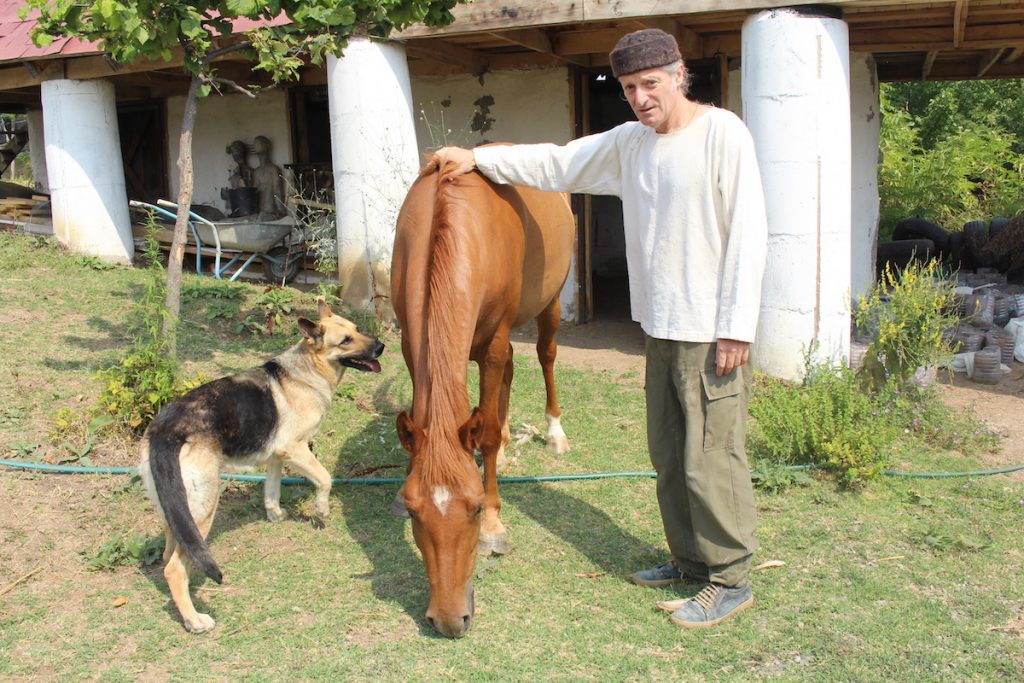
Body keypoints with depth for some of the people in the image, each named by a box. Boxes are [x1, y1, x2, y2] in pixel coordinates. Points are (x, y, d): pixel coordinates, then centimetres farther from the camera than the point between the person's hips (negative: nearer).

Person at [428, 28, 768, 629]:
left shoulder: (723, 133, -11)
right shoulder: (630, 142, 10)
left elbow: (748, 234, -15)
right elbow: (560, 165, 19)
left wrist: (736, 329, -19)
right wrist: (478, 159, 15)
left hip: (711, 332, -8)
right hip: (660, 329, 8)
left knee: (711, 458, -2)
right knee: (668, 455, 16)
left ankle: (732, 579, 14)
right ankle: (691, 559, 32)